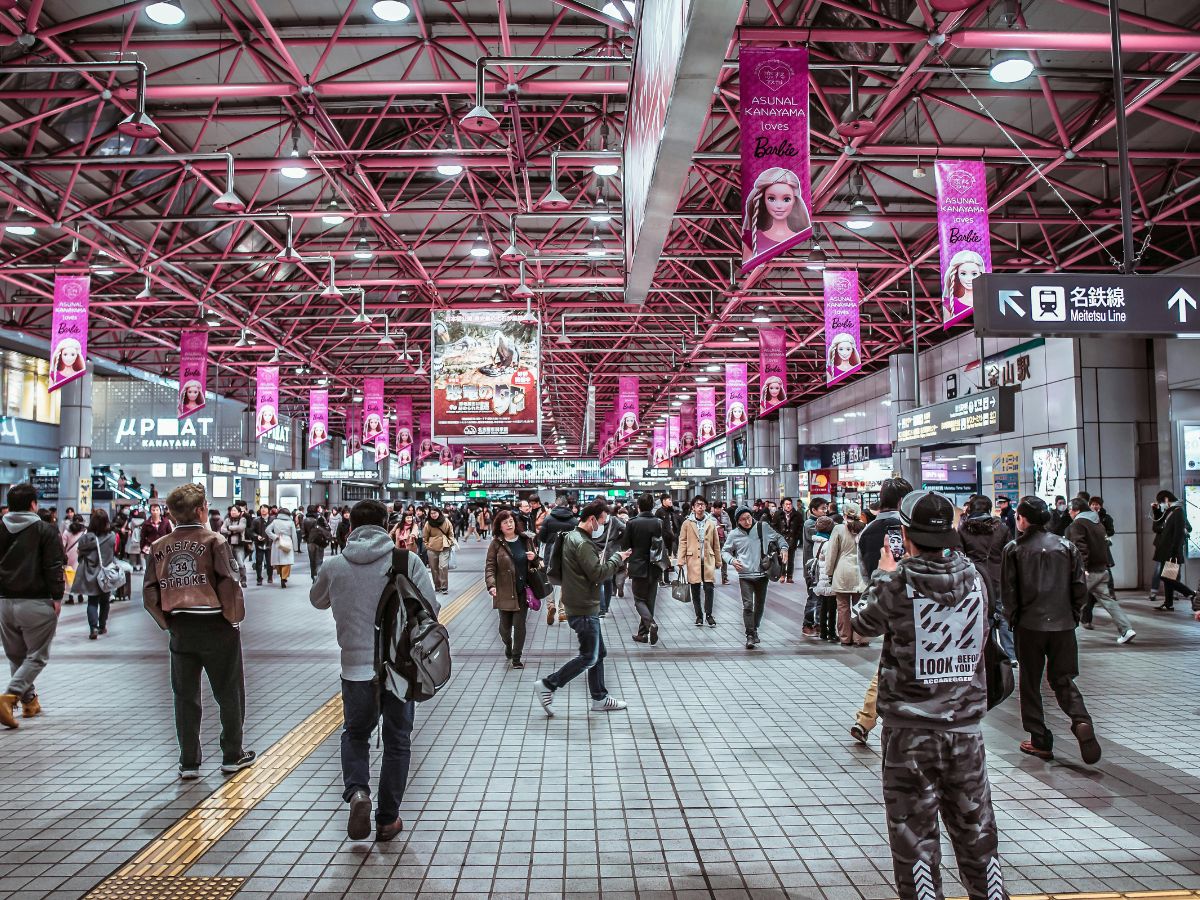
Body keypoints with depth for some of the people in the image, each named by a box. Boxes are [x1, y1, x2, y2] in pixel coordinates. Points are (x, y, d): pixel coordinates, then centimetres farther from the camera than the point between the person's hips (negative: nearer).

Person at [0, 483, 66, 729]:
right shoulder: (46, 530, -8)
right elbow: (54, 567, -12)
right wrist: (57, 597, -7)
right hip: (36, 603, -5)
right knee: (36, 656, 3)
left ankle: (30, 701, 25)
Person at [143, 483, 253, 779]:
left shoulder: (159, 547, 2)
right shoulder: (214, 541, -11)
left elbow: (150, 594, 1)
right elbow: (229, 584, -17)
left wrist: (167, 622, 11)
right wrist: (234, 617, -4)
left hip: (180, 629, 4)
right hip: (216, 626, -4)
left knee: (185, 696, 14)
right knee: (229, 693, 11)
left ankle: (188, 762, 19)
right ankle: (232, 756, 19)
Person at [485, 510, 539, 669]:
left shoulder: (525, 540, 5)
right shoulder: (496, 544, -4)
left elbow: (536, 564, 17)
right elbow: (490, 566, -8)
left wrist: (534, 558, -7)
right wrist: (491, 585, -23)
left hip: (522, 591, 1)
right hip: (504, 592, -1)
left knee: (519, 625, -1)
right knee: (505, 625, 11)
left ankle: (516, 658, 12)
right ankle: (508, 646, 42)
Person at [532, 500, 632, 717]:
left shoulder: (573, 536, 13)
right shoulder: (582, 543, -21)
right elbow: (598, 574, -23)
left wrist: (613, 559, 7)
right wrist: (617, 558, -10)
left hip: (584, 606, 11)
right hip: (584, 609, -11)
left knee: (599, 654, 17)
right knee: (589, 657, -3)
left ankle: (599, 698, 25)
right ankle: (547, 685, 2)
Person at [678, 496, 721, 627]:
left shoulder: (711, 523, 6)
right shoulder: (687, 523, 1)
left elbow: (716, 544, 11)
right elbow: (682, 543, 2)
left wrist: (718, 561, 11)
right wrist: (681, 561, -4)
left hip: (708, 561, 1)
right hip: (693, 561, -1)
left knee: (709, 588, -5)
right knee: (695, 589, 5)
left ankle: (709, 615, 8)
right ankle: (699, 616, 17)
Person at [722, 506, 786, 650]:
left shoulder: (763, 527, -2)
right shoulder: (734, 534, -3)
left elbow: (778, 538, 13)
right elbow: (725, 551, 10)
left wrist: (784, 548, -5)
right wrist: (732, 560, -9)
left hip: (762, 573, 2)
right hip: (745, 575, -2)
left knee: (760, 604, 16)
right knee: (748, 605, -11)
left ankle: (755, 629, 36)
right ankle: (750, 635, -3)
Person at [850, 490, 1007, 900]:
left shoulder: (896, 582, -14)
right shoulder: (972, 577, -3)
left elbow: (862, 625, 3)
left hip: (909, 730, -4)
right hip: (966, 725, 4)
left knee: (914, 833, 8)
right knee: (976, 829, 18)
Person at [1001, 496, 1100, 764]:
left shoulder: (1014, 549, -6)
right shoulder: (1067, 546, 3)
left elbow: (1008, 591, -5)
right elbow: (1080, 587, 2)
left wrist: (1013, 618, 8)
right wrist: (1073, 614, 14)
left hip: (1029, 625, -2)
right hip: (1063, 624, 3)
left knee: (1030, 683, 10)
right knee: (1063, 679, 13)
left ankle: (1040, 740, 12)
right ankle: (1081, 721, -12)